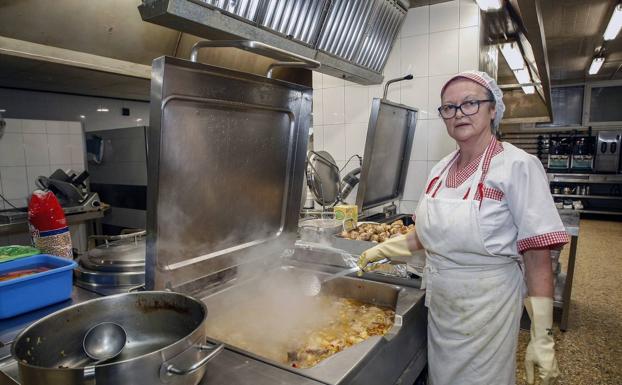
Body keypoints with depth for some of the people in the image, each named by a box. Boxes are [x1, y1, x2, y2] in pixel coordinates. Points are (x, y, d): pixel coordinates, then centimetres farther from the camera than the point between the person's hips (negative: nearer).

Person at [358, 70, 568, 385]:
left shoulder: (517, 166, -15)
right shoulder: (441, 169, 3)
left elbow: (537, 257, -17)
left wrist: (542, 338, -17)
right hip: (438, 304, 6)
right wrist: (383, 250, 9)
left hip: (486, 307, -5)